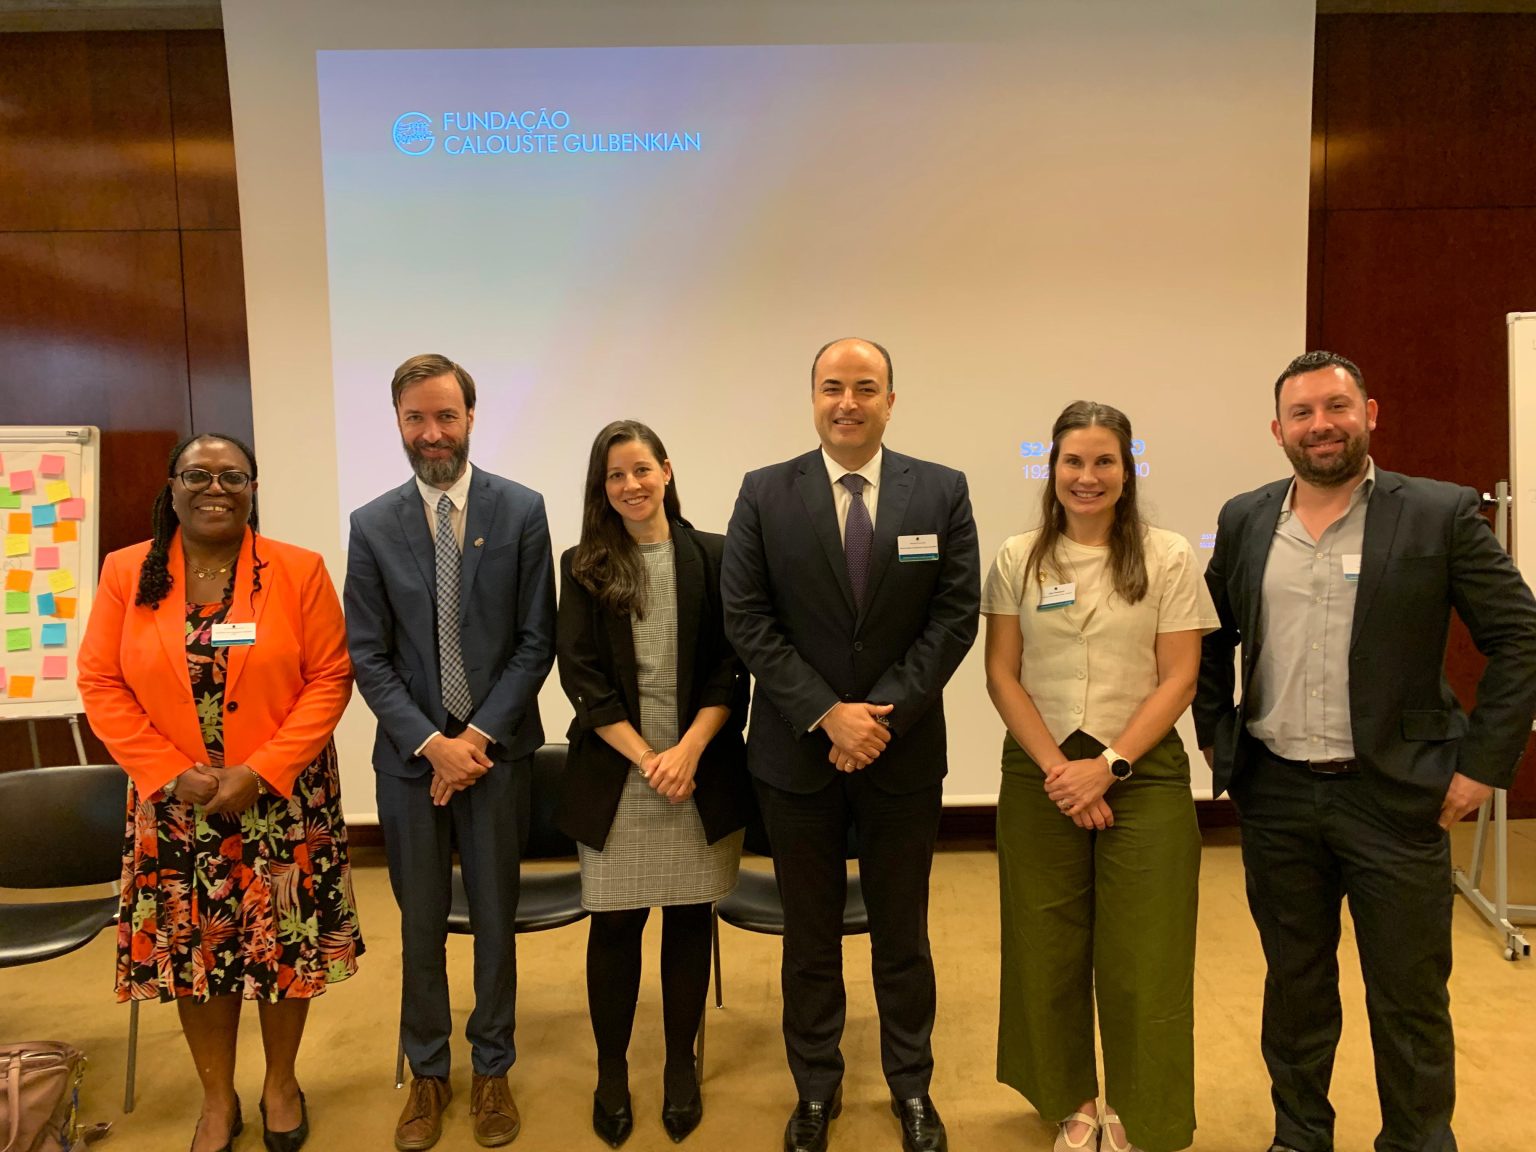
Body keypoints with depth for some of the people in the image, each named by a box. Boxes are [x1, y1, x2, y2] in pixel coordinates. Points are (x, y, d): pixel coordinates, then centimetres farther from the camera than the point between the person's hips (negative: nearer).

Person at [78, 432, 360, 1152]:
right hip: (174, 804, 2)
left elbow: (330, 679, -8)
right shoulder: (127, 573, 0)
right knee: (194, 950, 11)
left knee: (285, 944, 9)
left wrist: (261, 772, -16)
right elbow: (101, 686, 0)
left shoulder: (299, 570, -6)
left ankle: (280, 1084, 33)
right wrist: (172, 773, -11)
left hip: (284, 801, -1)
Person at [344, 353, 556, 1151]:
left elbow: (536, 640, -5)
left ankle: (492, 1069, 32)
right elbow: (368, 657, -2)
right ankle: (427, 1072, 34)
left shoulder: (521, 511, -4)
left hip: (496, 748, -1)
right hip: (411, 753, 1)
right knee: (421, 925, 14)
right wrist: (431, 743, -11)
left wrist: (478, 735, -12)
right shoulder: (373, 525, -1)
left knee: (496, 919, 12)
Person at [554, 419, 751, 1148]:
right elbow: (581, 676, -2)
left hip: (702, 772, 0)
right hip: (615, 774, 0)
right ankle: (611, 1075, 27)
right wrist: (646, 758, -11)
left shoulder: (713, 556, 2)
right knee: (614, 926, 7)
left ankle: (681, 1069, 29)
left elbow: (731, 668, -1)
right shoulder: (583, 566, 3)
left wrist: (688, 751, -13)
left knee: (690, 921, 10)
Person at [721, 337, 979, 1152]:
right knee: (810, 933, 15)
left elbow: (955, 615, -5)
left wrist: (885, 714, -14)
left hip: (904, 749, 1)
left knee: (902, 931, 16)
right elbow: (746, 619, -7)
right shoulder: (765, 494, -3)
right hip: (797, 749, 0)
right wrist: (827, 714, -14)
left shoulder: (942, 492, -2)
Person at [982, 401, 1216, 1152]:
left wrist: (1108, 765, -12)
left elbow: (1179, 678, -3)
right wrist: (1056, 766, -9)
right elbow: (1002, 675, 1)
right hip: (1040, 774, 1)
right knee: (1048, 950, 8)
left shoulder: (1168, 558, 0)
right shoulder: (1017, 559, 3)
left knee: (1142, 956, 3)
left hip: (1144, 773, -1)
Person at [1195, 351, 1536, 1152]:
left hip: (1395, 796, -3)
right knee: (1293, 985, 17)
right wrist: (1215, 734, 7)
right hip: (1274, 795, 3)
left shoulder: (1440, 515, -6)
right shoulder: (1244, 521, 4)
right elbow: (1210, 640, 14)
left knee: (1410, 1001, 10)